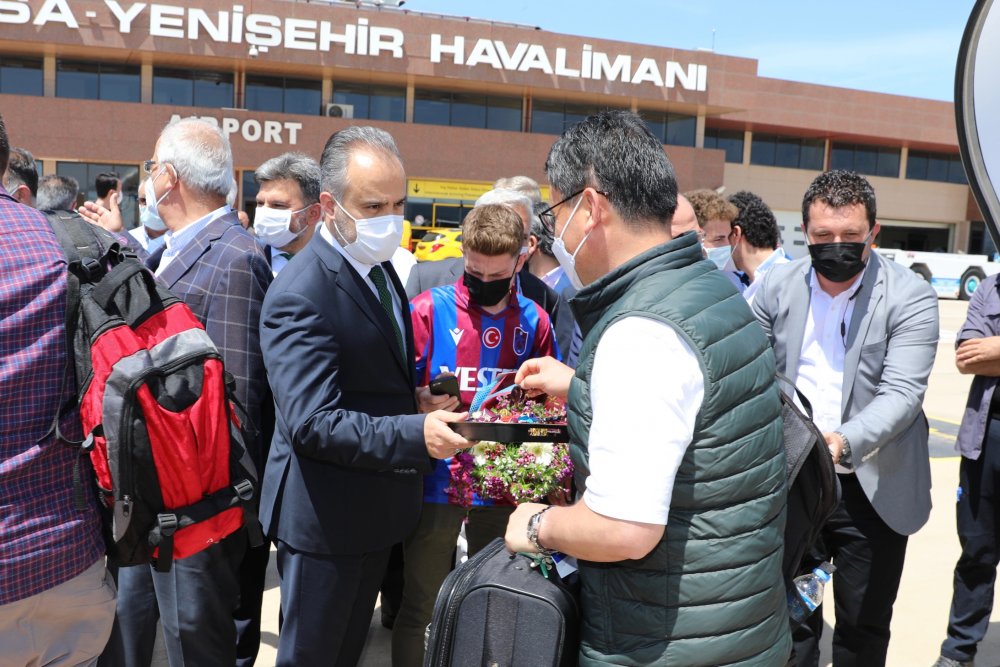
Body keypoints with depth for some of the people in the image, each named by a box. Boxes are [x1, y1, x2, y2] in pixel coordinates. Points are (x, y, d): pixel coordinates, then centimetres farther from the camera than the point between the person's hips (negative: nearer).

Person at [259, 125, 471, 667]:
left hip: (377, 508, 8)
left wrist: (415, 399, -1)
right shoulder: (301, 295, -24)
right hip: (326, 519, -8)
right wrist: (416, 434, -35)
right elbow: (312, 423, -29)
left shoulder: (378, 268, 7)